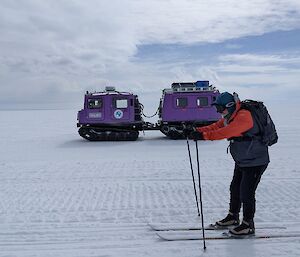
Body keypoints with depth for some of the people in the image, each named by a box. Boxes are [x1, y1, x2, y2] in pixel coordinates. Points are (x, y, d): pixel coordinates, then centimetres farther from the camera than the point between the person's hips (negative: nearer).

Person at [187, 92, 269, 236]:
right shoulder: (230, 117, 6)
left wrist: (204, 136, -42)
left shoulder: (243, 116, -26)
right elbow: (215, 127, -2)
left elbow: (226, 132, -38)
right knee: (235, 188, 17)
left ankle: (248, 225, 11)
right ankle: (233, 217, 35)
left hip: (255, 162, -10)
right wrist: (198, 131, -17)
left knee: (246, 193, -5)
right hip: (241, 161, 10)